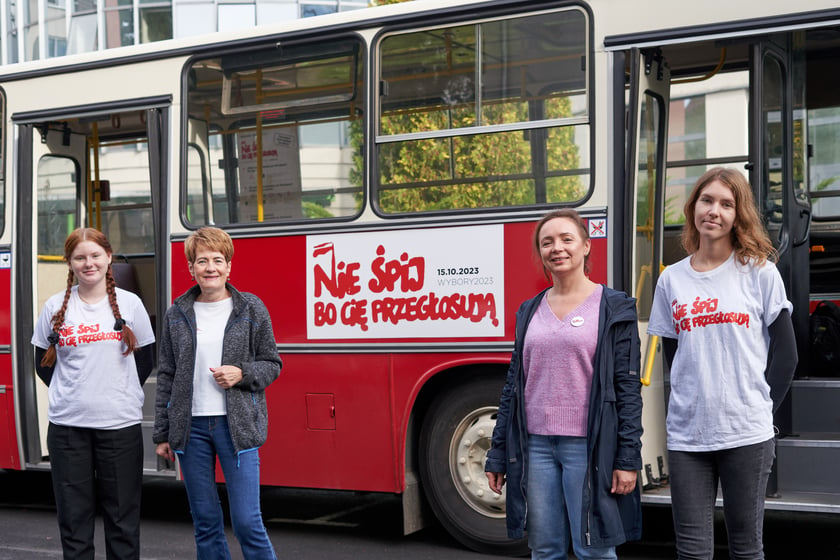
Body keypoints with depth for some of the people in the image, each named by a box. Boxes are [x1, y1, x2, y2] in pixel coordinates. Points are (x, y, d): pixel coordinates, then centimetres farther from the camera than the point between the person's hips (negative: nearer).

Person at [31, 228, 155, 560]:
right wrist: (73, 394, 4)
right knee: (74, 514, 6)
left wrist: (119, 392, 2)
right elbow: (43, 363, 12)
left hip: (120, 423, -1)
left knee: (122, 515, 5)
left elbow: (145, 361, 9)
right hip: (67, 425, 1)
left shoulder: (130, 304, 2)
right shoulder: (55, 307, 5)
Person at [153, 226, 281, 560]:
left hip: (237, 426, -2)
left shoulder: (252, 309, 2)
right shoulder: (177, 315, 7)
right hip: (191, 426, 3)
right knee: (205, 522, 9)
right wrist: (162, 434, 9)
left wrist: (241, 374, -14)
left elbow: (271, 364, 7)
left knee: (246, 521, -5)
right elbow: (166, 376, 11)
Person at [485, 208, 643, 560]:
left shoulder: (614, 308, -1)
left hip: (588, 447, -4)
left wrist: (628, 458, -11)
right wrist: (497, 454, 11)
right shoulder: (530, 312, 12)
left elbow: (628, 387, -5)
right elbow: (514, 385, 14)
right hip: (536, 446, 4)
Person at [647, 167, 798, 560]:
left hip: (746, 434, -2)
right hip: (686, 436, 2)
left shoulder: (760, 272, 1)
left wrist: (762, 408, -3)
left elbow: (785, 353, 2)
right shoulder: (672, 279, 8)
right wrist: (693, 403, 2)